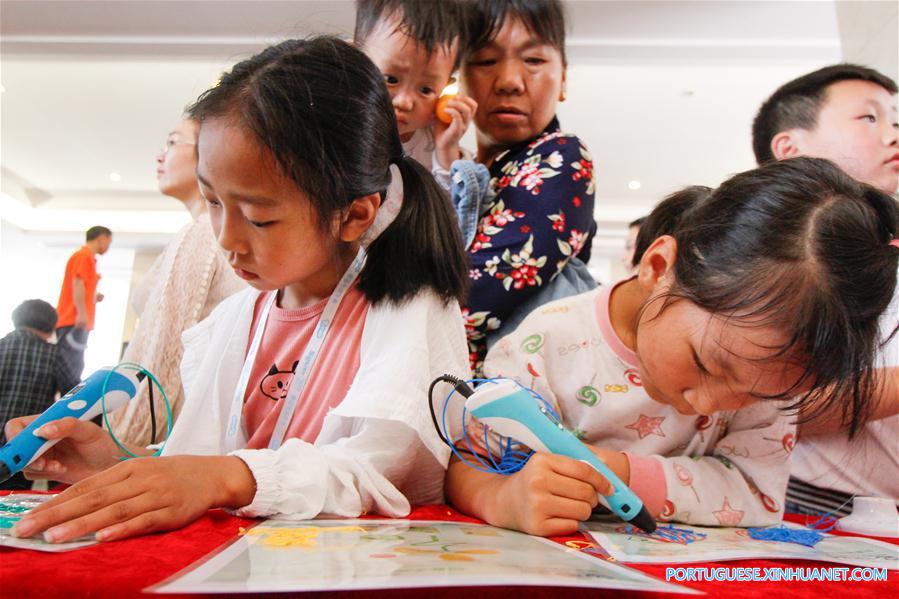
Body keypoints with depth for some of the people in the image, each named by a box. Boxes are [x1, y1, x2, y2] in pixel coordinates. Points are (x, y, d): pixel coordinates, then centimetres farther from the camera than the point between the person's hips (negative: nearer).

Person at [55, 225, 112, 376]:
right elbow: (77, 284, -17)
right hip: (74, 322, -9)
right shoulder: (84, 255, -6)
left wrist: (94, 297, 14)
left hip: (75, 322, 9)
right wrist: (82, 313, -23)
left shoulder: (87, 257, 22)